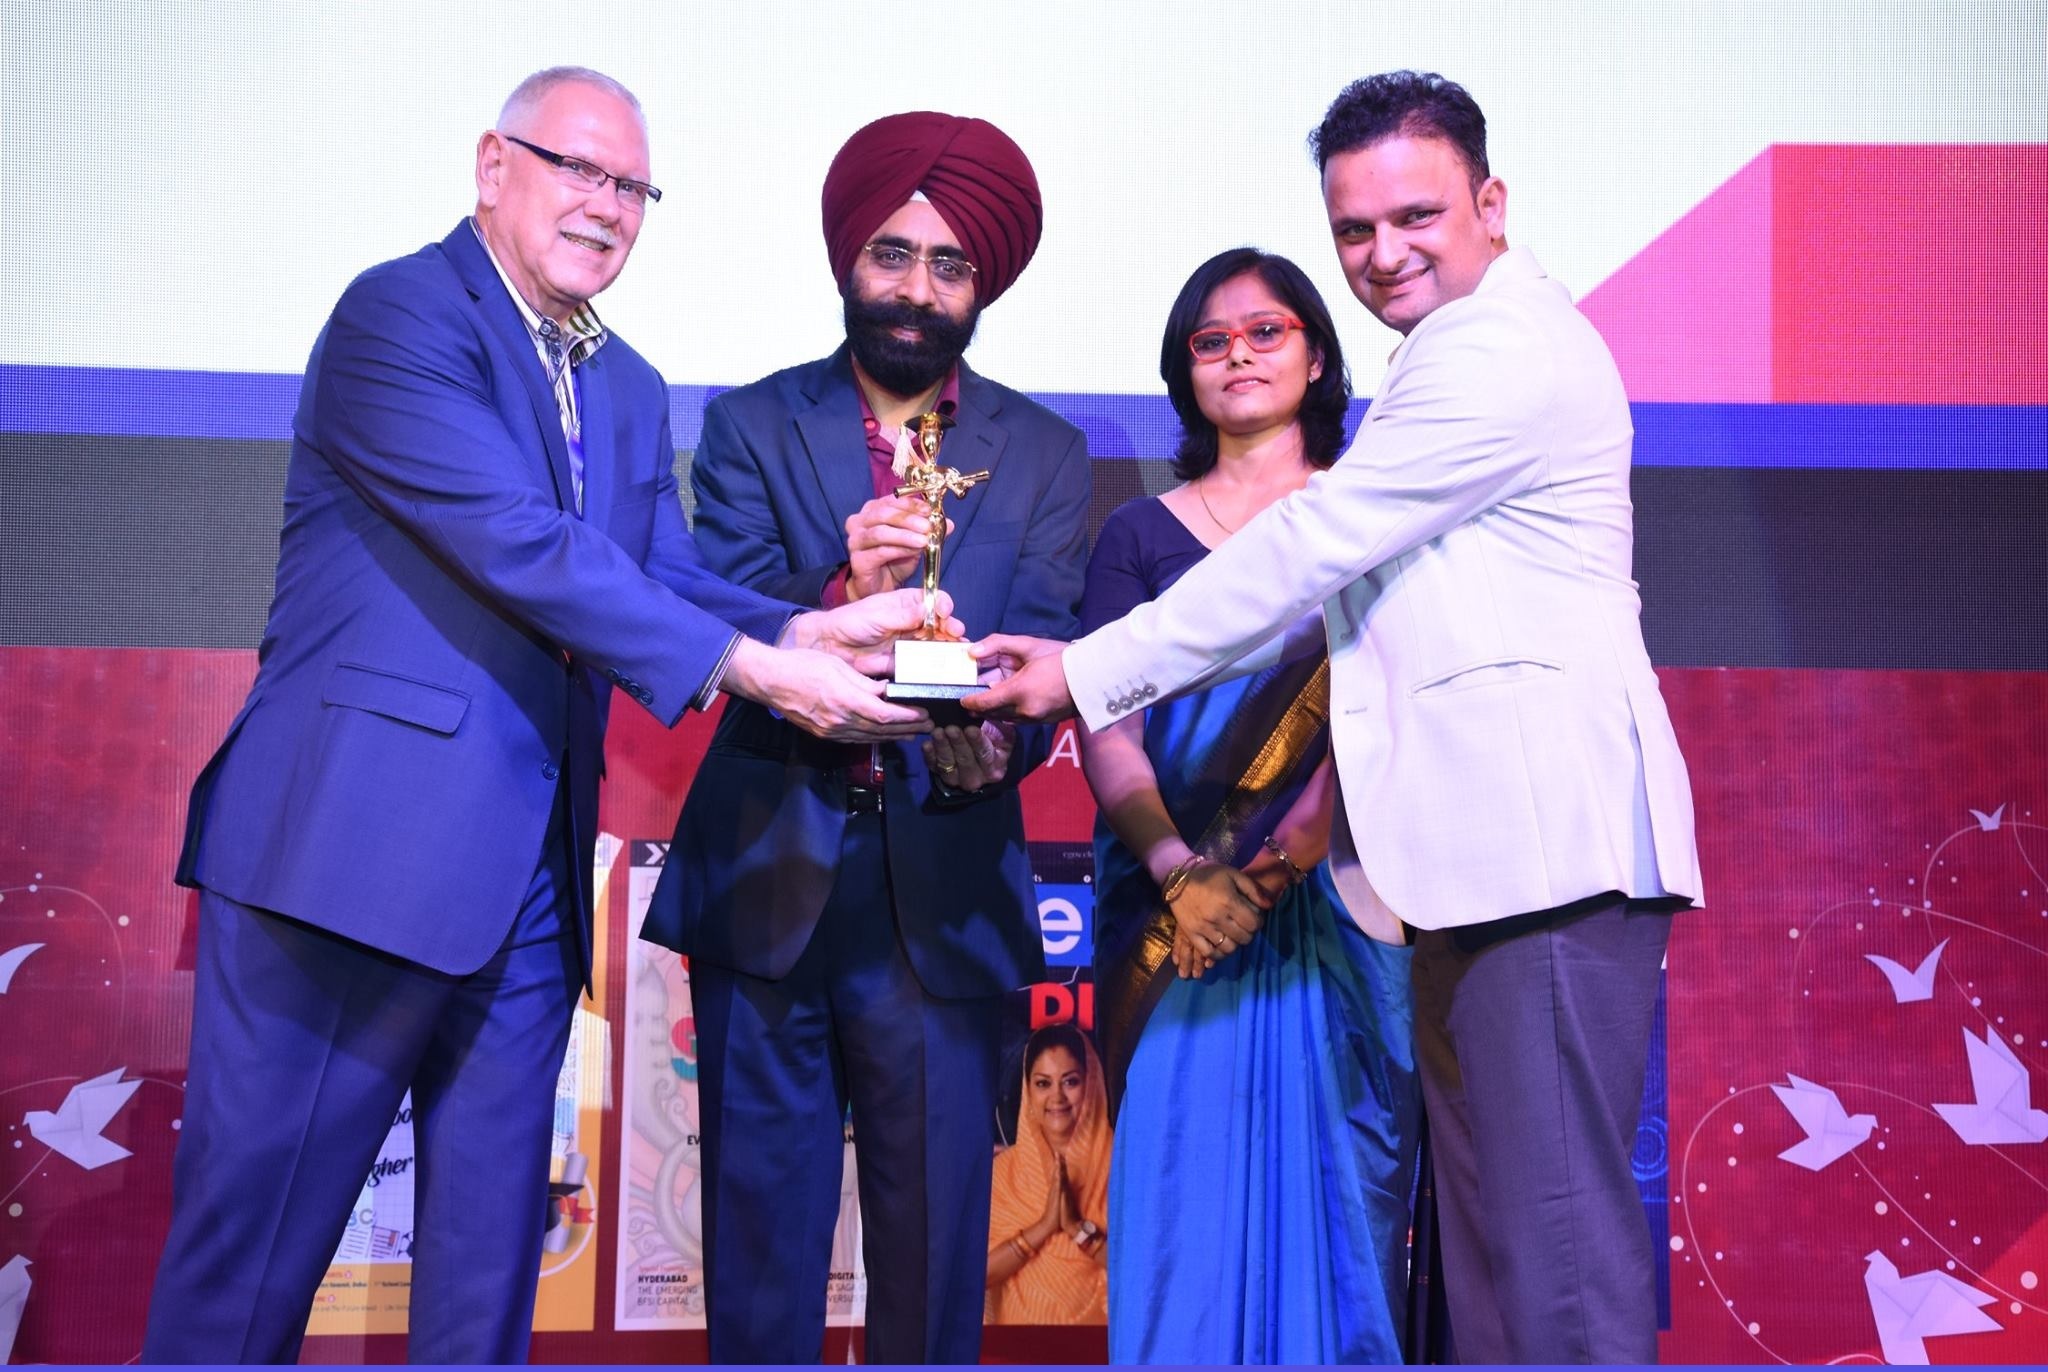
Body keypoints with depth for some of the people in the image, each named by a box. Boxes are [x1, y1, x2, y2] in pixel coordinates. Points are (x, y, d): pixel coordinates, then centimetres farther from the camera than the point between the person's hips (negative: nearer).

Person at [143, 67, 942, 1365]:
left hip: (526, 873, 8)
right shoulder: (401, 313, -7)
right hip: (359, 843, -7)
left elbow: (669, 574, 10)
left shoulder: (628, 391, 19)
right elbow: (519, 542, -18)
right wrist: (752, 668, -21)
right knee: (253, 1246, 2)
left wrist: (806, 629, -11)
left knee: (490, 1248, 14)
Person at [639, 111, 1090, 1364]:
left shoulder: (1047, 456, 9)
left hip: (944, 882, 0)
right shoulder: (751, 427, 8)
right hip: (767, 873, 0)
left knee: (935, 1225, 4)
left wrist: (993, 738, -24)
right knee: (761, 1216, 7)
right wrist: (839, 587, -26)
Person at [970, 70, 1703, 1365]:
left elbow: (1311, 546, -13)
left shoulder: (1505, 351, -10)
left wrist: (1092, 670, -8)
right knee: (1487, 1218, 13)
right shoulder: (1457, 356, 24)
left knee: (1556, 1220, -10)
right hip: (1478, 847, 11)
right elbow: (1342, 581, 25)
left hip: (1550, 841, -11)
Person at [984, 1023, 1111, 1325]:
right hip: (1023, 1331, 1)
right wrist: (1045, 1226, -13)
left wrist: (1079, 1228, -15)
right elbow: (978, 1270, -4)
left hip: (1097, 1333, -1)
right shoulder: (1004, 1169, 3)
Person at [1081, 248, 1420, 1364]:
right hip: (1185, 898, 1)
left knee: (1334, 1180, 1)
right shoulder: (1141, 533, 12)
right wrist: (1174, 865, -16)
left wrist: (1307, 832, -18)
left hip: (1337, 902, 0)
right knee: (1188, 1179, -1)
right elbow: (1109, 728, 2)